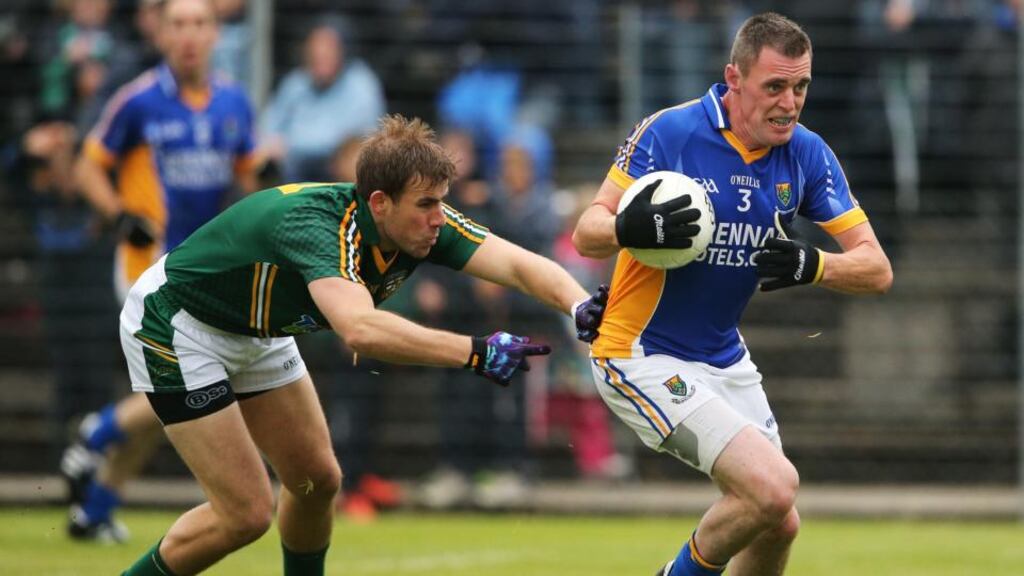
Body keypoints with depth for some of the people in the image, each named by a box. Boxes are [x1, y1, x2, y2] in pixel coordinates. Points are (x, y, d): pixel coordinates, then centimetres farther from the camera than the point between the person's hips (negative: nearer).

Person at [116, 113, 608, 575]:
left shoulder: (426, 224, -18)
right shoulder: (316, 225, -40)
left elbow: (519, 264, -27)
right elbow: (360, 329, -56)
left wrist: (581, 305, -48)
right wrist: (476, 352, -59)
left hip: (255, 335, 8)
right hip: (174, 324, -8)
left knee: (317, 480, 11)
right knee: (247, 513, -11)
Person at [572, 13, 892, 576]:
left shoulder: (807, 154, -5)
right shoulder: (667, 132, -18)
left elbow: (876, 269, -6)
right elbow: (587, 232, -14)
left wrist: (812, 266, -27)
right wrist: (630, 229, -37)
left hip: (725, 358, 6)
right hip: (643, 356, -6)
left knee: (777, 527, 11)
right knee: (773, 486, -22)